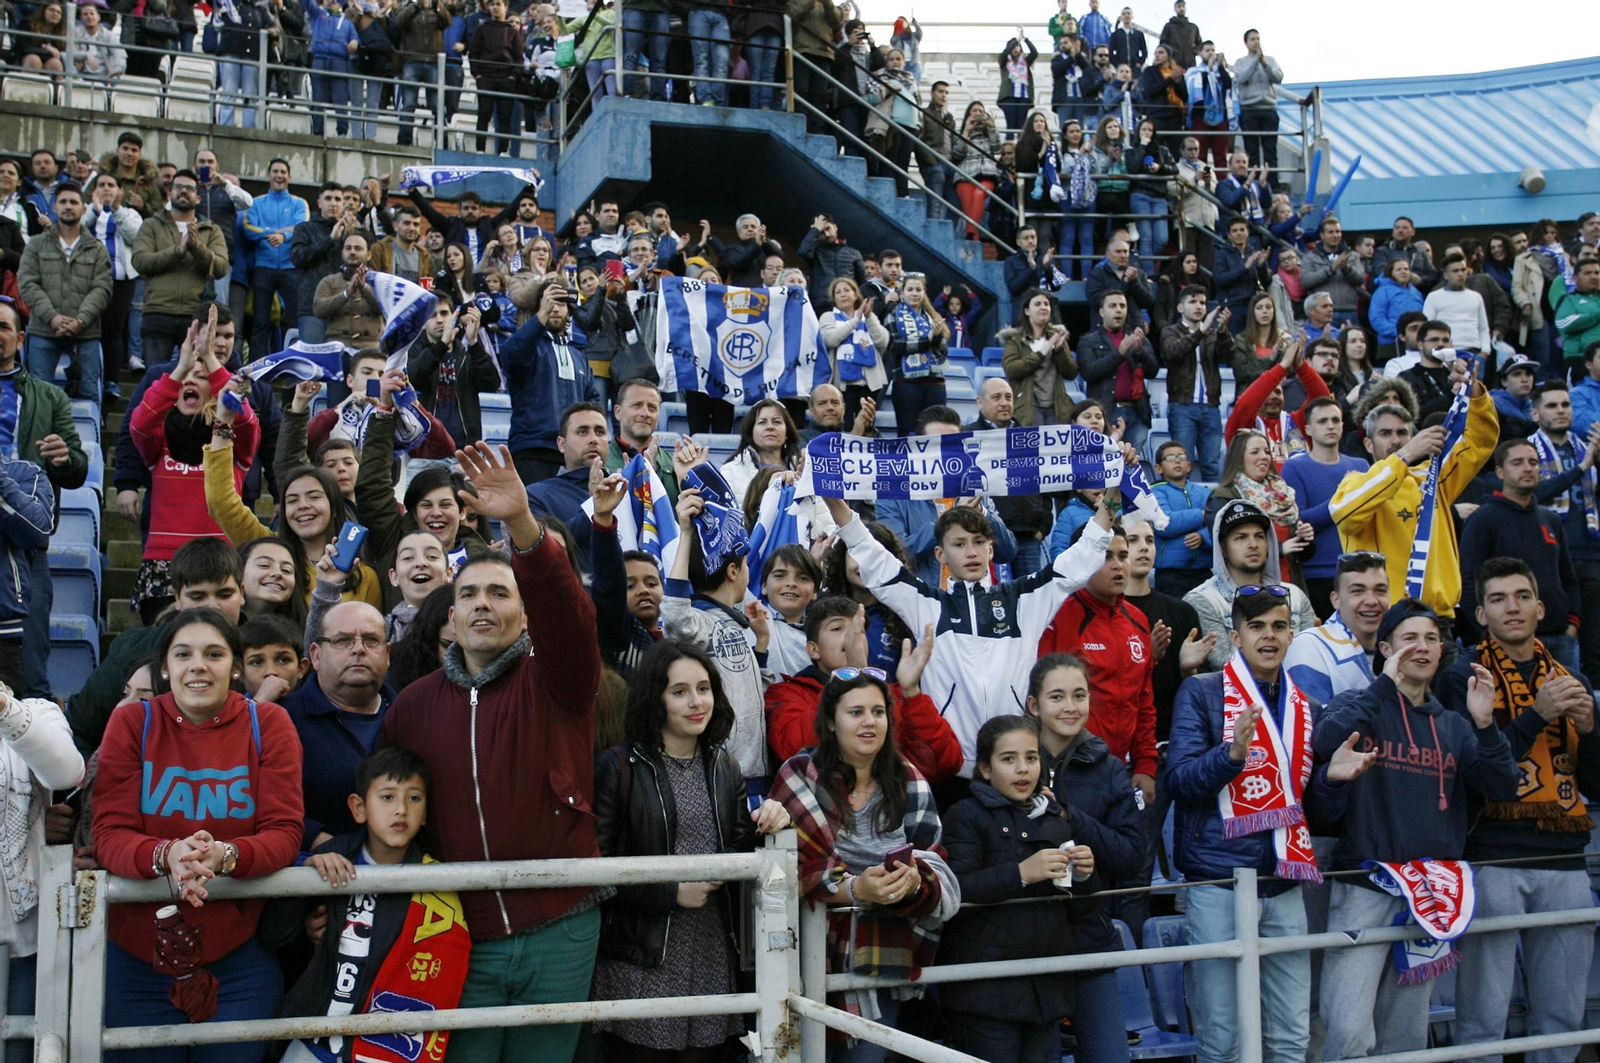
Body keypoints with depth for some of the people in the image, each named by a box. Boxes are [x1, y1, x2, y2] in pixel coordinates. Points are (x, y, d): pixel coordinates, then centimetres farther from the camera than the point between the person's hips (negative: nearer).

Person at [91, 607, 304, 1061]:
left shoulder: (268, 723, -2)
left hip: (241, 959, 0)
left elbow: (285, 833, -8)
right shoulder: (132, 722, -1)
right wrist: (166, 856, -29)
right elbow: (109, 834, -8)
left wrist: (225, 855, -29)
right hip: (138, 955, 1)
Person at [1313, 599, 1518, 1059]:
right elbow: (1324, 740, -20)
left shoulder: (1454, 727, 16)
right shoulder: (1359, 707, 3)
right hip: (1365, 886, -4)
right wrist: (1385, 684, -17)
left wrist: (1485, 725, -11)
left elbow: (1503, 789, 4)